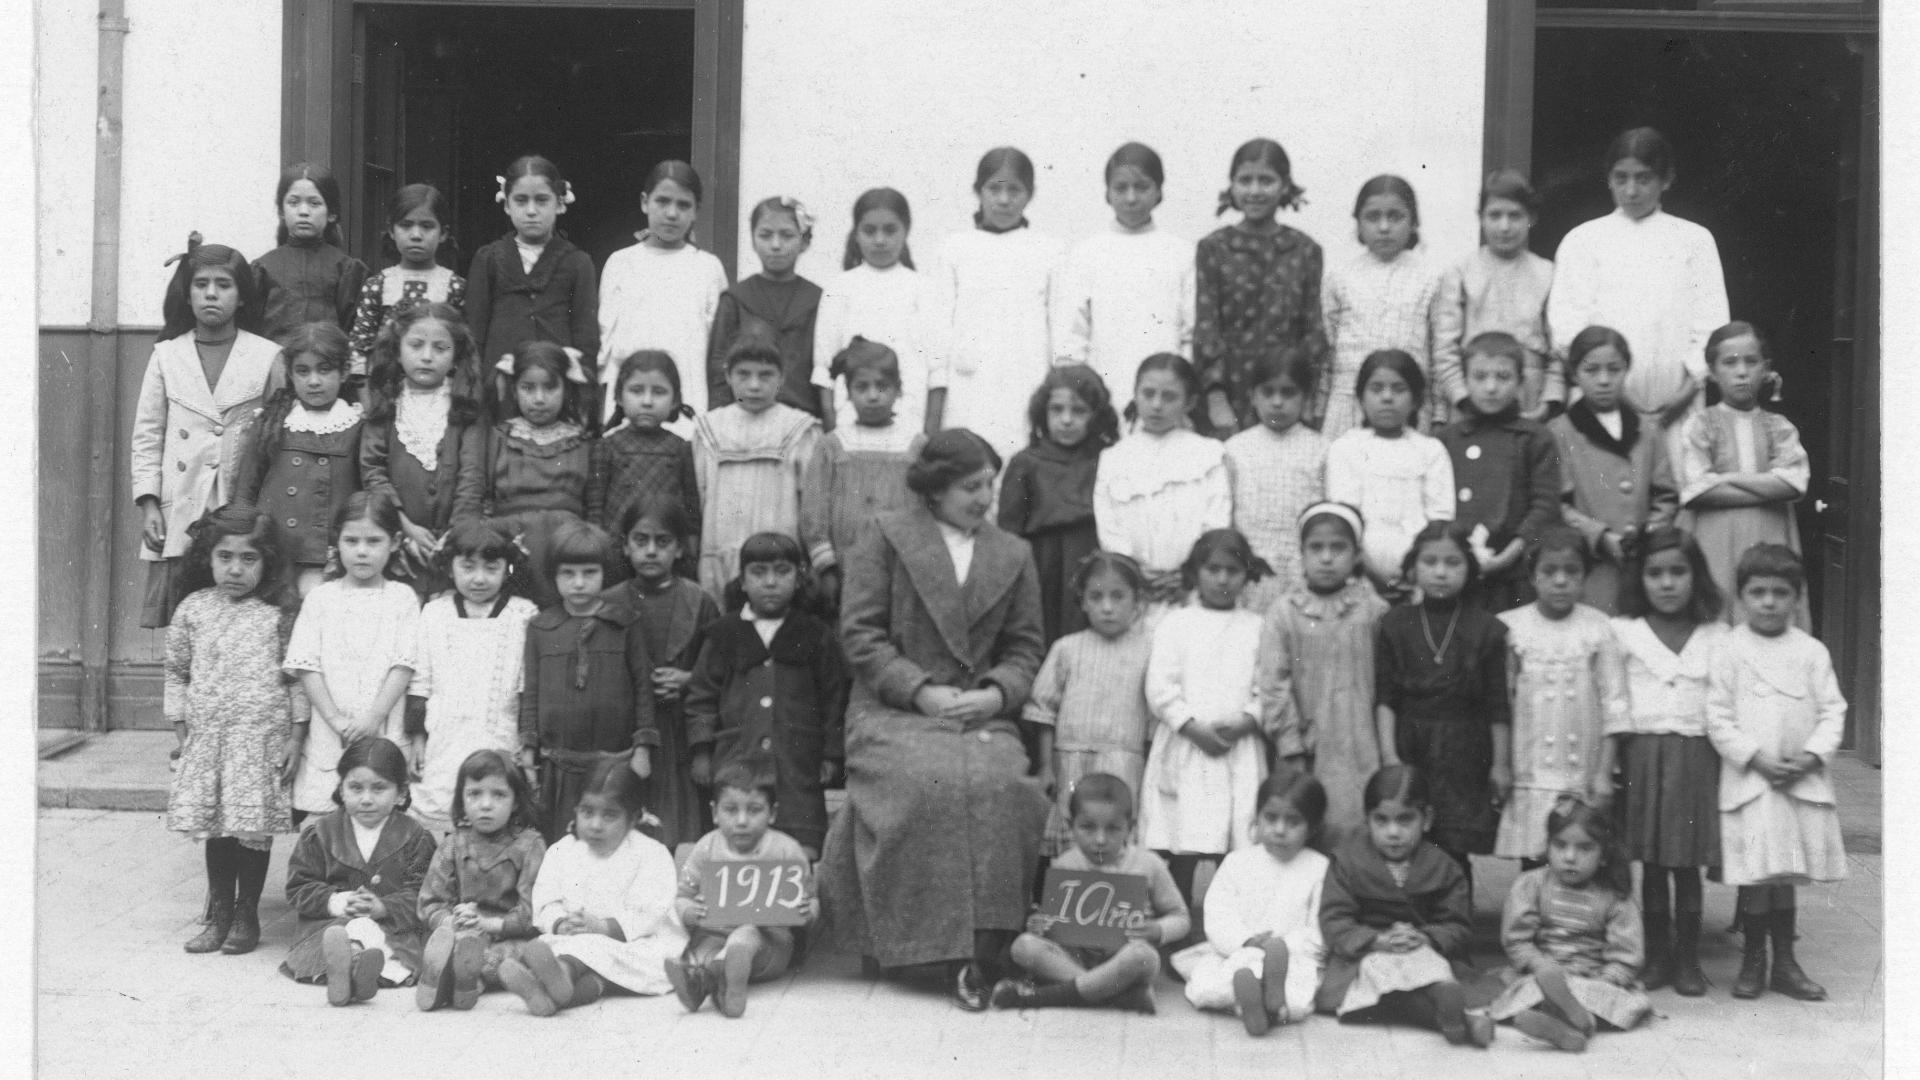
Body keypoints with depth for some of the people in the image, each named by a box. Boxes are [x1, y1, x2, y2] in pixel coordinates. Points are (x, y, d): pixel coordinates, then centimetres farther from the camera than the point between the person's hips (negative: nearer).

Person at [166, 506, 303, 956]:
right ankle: (219, 914, 20)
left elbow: (297, 676, 0)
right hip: (207, 737, 2)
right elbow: (174, 671, 12)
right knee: (214, 828, 7)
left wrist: (296, 737, -3)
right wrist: (182, 731, 7)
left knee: (255, 828, 0)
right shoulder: (193, 610, 5)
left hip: (263, 737, -2)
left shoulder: (277, 615, -2)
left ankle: (247, 916, 15)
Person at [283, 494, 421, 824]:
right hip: (328, 738, 1)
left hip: (384, 737, -1)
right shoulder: (320, 598, 8)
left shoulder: (402, 598, 5)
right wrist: (336, 719, -10)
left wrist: (375, 717, -13)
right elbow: (307, 667, 1)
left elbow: (403, 666, -2)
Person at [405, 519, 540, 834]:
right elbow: (420, 682, 11)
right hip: (442, 747, 2)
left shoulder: (524, 616, 2)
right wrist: (416, 737, 7)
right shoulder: (434, 614, 8)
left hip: (501, 745, -2)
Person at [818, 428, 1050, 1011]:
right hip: (892, 710, -2)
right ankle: (929, 947, -19)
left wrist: (995, 693, -7)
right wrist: (921, 690, -11)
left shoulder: (1013, 555, 17)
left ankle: (982, 953, -22)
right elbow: (859, 632, 0)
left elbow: (1025, 648, 14)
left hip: (981, 714, 2)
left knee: (1001, 787, -28)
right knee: (928, 781, -32)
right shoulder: (886, 536, 7)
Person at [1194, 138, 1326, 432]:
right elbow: (1206, 328, -3)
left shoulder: (1305, 251, 6)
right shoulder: (1213, 249, 1)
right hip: (1231, 389, -1)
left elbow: (1313, 328, 6)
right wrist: (1216, 401, -11)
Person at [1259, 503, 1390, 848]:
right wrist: (1292, 750, -4)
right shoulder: (1283, 613, 1)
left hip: (1362, 752, 0)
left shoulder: (1373, 610, 3)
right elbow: (1274, 684, -1)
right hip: (1310, 751, 0)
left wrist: (1389, 751, 0)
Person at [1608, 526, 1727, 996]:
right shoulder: (1623, 633, 3)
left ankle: (1688, 957, 14)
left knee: (1688, 863, 3)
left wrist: (1730, 755, -1)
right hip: (1643, 753, 0)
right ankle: (1656, 954, 15)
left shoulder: (1717, 637, 5)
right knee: (1651, 861, 5)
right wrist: (1609, 763, 0)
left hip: (1697, 756, 0)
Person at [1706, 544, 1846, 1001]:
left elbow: (1833, 710, 3)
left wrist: (1812, 756, -12)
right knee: (1755, 875, -1)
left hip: (1802, 780, 2)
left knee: (1786, 875, 10)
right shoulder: (1730, 651, -3)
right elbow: (1718, 718, -5)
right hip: (1748, 781, -2)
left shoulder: (1811, 652, 4)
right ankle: (1753, 960, 13)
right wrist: (1756, 758, -14)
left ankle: (1785, 963, 20)